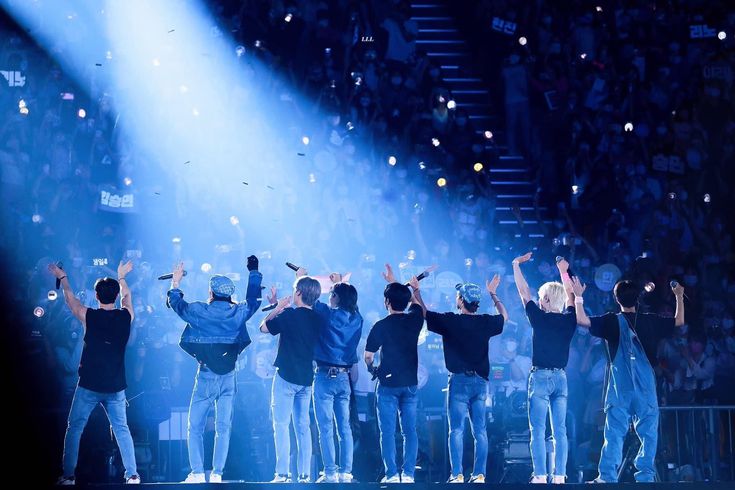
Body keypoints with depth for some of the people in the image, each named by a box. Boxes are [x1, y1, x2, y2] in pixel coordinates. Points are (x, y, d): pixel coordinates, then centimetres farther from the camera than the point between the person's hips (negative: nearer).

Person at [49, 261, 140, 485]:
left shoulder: (89, 316, -8)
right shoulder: (125, 316, -1)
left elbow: (70, 299, 11)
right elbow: (127, 298, 22)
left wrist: (62, 277, 28)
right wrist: (122, 277, 39)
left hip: (89, 385, -3)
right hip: (116, 386, 3)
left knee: (74, 429, 7)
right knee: (122, 429, 10)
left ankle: (68, 476, 5)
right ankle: (132, 475, 6)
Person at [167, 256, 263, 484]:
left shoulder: (199, 311, -6)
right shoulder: (239, 312, 0)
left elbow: (177, 304, 12)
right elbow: (254, 300, 20)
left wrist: (176, 282, 29)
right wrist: (254, 272, 32)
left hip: (205, 376, -2)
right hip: (229, 377, 2)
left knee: (195, 428, 5)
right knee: (223, 428, 5)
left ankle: (197, 473, -1)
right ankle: (217, 474, 2)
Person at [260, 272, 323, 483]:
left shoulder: (289, 315, -14)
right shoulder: (317, 318, 4)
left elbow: (264, 327, -2)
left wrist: (277, 307, 7)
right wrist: (281, 307, 28)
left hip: (286, 376, -6)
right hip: (306, 378, 6)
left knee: (281, 425, -2)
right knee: (303, 426, 11)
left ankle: (283, 474, -7)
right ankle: (304, 475, 10)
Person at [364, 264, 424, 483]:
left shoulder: (381, 326, -10)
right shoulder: (415, 320, 0)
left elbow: (368, 355, -6)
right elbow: (415, 302, 23)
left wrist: (372, 369, 15)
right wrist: (394, 281, 28)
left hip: (388, 383, -3)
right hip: (410, 383, 3)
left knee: (387, 431, 1)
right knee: (410, 431, 6)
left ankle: (392, 475, -2)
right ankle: (408, 475, 2)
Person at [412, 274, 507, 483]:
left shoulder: (450, 321, -9)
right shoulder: (486, 322, 0)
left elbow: (423, 312, 5)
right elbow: (504, 316, 23)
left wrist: (416, 290, 19)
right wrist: (493, 293, 34)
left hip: (459, 380, -3)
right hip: (480, 381, 3)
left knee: (457, 430, -1)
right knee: (480, 430, 6)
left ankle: (457, 475, -5)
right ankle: (479, 474, 4)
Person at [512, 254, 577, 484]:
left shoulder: (539, 317, -8)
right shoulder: (569, 319, 3)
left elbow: (523, 290, 1)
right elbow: (571, 295, 20)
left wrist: (516, 264, 11)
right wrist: (564, 272, 27)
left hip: (540, 376, -4)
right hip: (561, 378, 4)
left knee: (538, 432, -3)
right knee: (560, 431, 4)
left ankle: (540, 477, -8)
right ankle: (559, 476, 1)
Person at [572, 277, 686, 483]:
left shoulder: (612, 321, -2)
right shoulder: (649, 321, 3)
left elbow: (582, 320, -10)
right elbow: (679, 321, 15)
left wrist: (578, 296, 2)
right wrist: (679, 297, 27)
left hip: (620, 389, -1)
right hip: (646, 389, 1)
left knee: (615, 434, -2)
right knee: (648, 433, 5)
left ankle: (607, 477, -7)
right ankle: (645, 476, 1)